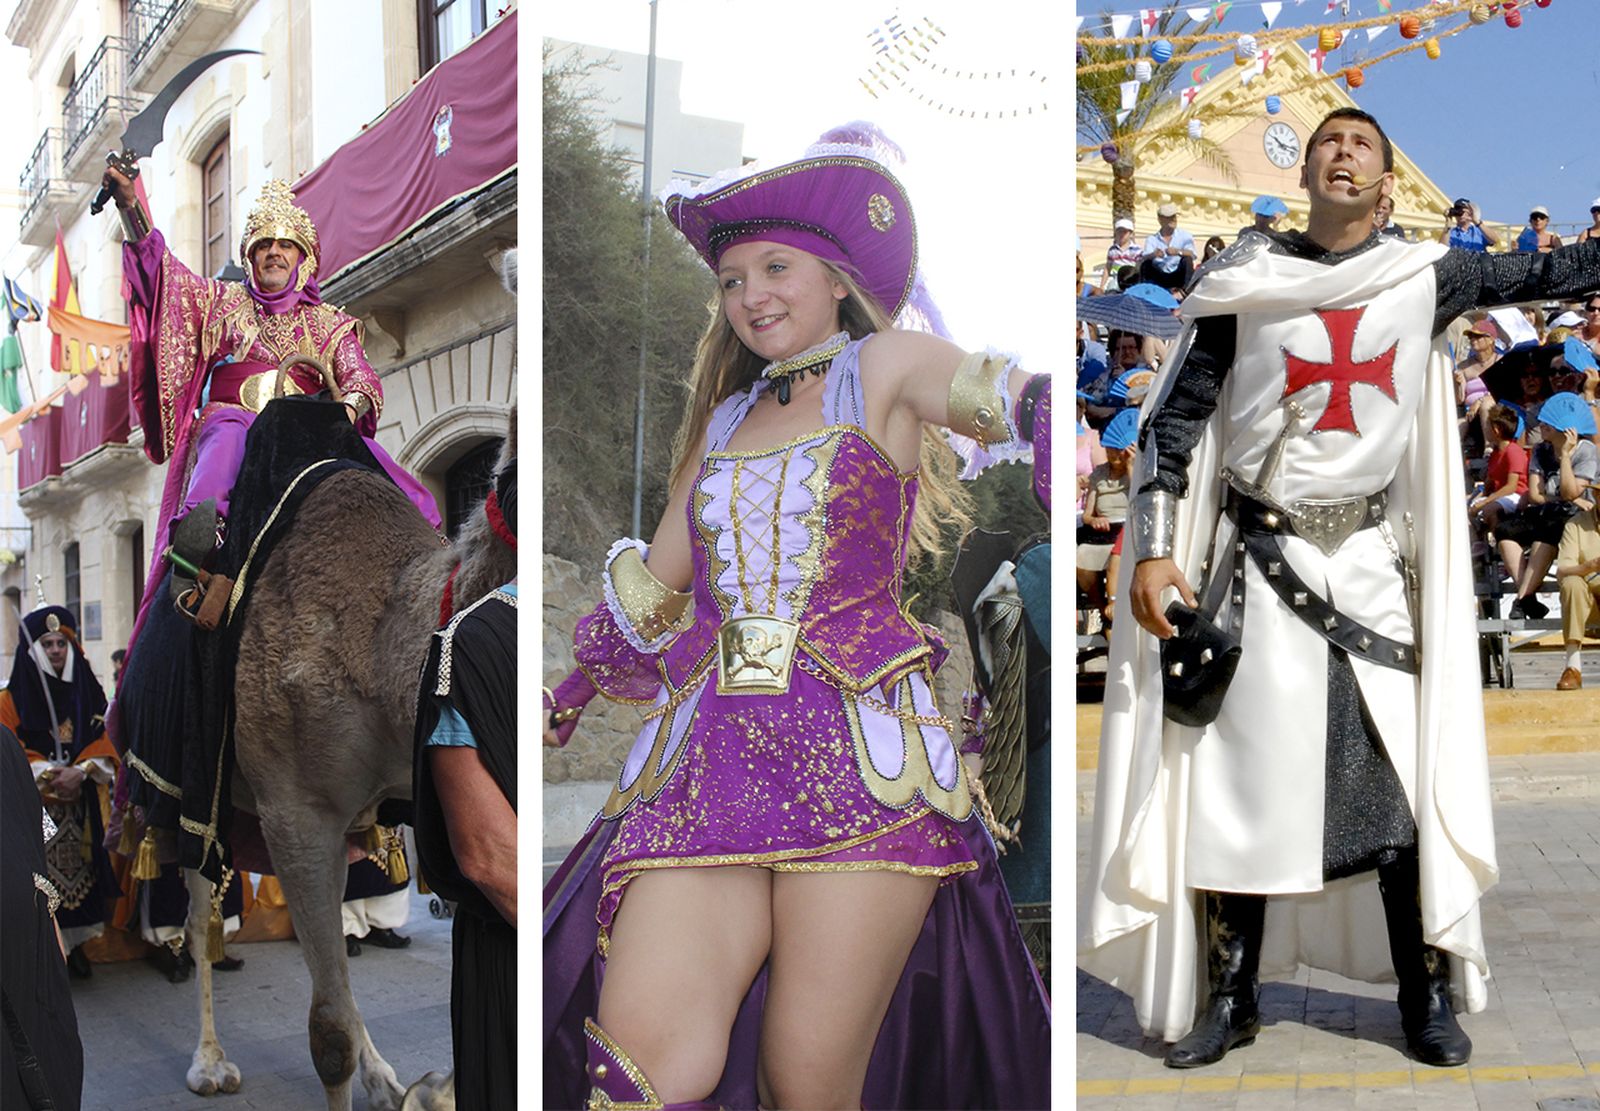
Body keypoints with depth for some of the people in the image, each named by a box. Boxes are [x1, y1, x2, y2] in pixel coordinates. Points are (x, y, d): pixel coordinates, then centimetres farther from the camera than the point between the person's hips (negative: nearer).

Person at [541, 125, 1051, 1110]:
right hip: (708, 759, 5)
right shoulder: (724, 418, 24)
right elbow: (652, 587, 34)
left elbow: (992, 395, -13)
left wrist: (1037, 409, -35)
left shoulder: (884, 368, 9)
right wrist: (565, 698, 42)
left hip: (859, 758, -4)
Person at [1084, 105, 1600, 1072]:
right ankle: (1231, 999, 14)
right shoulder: (1250, 279, 2)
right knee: (1239, 778, 1)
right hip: (1261, 557, -1)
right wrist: (1153, 548, -7)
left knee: (1401, 774, 0)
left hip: (1372, 558, 1)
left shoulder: (1425, 276, 5)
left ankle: (1428, 998, 14)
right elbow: (1177, 415, 1)